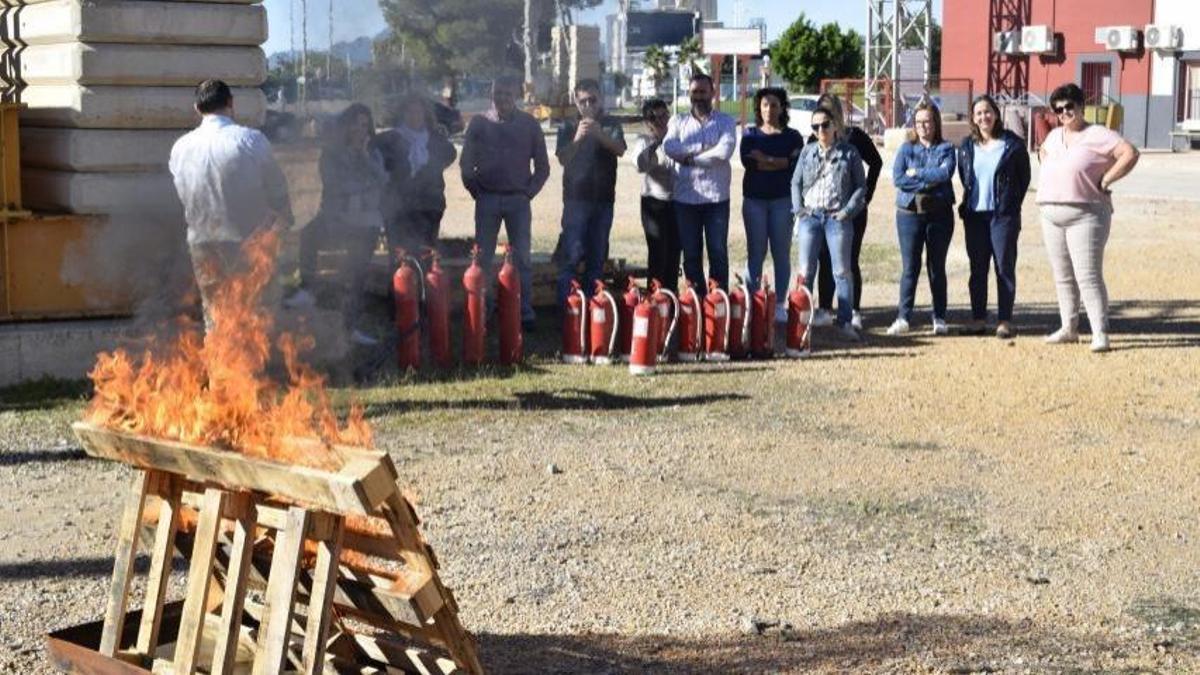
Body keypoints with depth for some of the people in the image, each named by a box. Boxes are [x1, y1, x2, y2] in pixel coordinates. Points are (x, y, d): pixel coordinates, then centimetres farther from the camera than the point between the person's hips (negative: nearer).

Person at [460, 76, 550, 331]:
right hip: (487, 199, 0)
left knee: (523, 259, -1)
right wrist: (476, 191, 1)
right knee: (482, 258, 4)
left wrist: (529, 191, 1)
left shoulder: (529, 124, 4)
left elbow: (542, 166, 8)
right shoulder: (479, 123, 3)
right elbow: (466, 162, 6)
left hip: (518, 200, 0)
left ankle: (526, 312, 3)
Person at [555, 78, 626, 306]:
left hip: (604, 198, 2)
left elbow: (620, 149, -9)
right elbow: (563, 159, -6)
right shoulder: (568, 128, 7)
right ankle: (564, 302, -9)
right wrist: (577, 138, -24)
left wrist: (599, 133, -26)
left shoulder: (611, 125, 9)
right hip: (576, 198, -2)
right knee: (572, 253, -10)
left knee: (597, 254, 5)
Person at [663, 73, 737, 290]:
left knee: (718, 253, 0)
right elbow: (669, 147, -8)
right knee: (691, 254, 5)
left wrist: (691, 157, -8)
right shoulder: (678, 121, 12)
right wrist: (707, 150, -11)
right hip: (685, 197, 2)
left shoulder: (725, 121, 6)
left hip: (716, 197, -2)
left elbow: (725, 150, -12)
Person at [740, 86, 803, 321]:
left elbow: (797, 164, -10)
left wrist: (764, 159, -9)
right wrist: (782, 162, -9)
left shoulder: (792, 136, 6)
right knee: (755, 253, 2)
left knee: (781, 253, 2)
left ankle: (780, 305, 6)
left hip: (782, 199, -1)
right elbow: (748, 161, -9)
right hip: (754, 199, 1)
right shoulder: (751, 135, 9)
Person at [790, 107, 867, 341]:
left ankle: (845, 322, 2)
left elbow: (861, 186, 4)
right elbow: (796, 183, 13)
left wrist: (848, 211, -7)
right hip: (810, 216, 2)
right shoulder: (807, 152, 10)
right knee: (805, 271, 0)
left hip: (838, 217, -2)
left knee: (842, 272, -1)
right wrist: (799, 209, 1)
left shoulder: (849, 153, 3)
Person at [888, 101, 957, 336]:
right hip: (910, 213, 0)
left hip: (939, 213, 0)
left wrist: (916, 173, -9)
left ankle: (940, 318, 13)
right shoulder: (906, 149, 8)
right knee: (910, 267, -5)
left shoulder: (945, 148, 6)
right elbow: (897, 178, -6)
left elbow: (945, 173, -13)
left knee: (937, 267, 6)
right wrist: (929, 181, -10)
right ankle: (903, 317, -6)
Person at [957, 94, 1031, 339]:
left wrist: (1012, 204, 1)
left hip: (1003, 215, -4)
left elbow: (1024, 177, 4)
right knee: (977, 268, 7)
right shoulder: (967, 146, 9)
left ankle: (1004, 321, 2)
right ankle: (978, 319, 13)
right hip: (974, 215, 4)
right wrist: (968, 202, 11)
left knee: (1004, 267, -2)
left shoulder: (1012, 144, -2)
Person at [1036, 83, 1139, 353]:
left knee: (1088, 276, -12)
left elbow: (1130, 154, -18)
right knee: (1062, 276, 12)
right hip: (1051, 216, 8)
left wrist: (1105, 181, -15)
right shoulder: (1055, 136, 14)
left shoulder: (1097, 135, -8)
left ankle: (1100, 333, -12)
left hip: (1085, 216, -8)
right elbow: (1043, 152, 37)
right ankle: (1069, 328, 20)